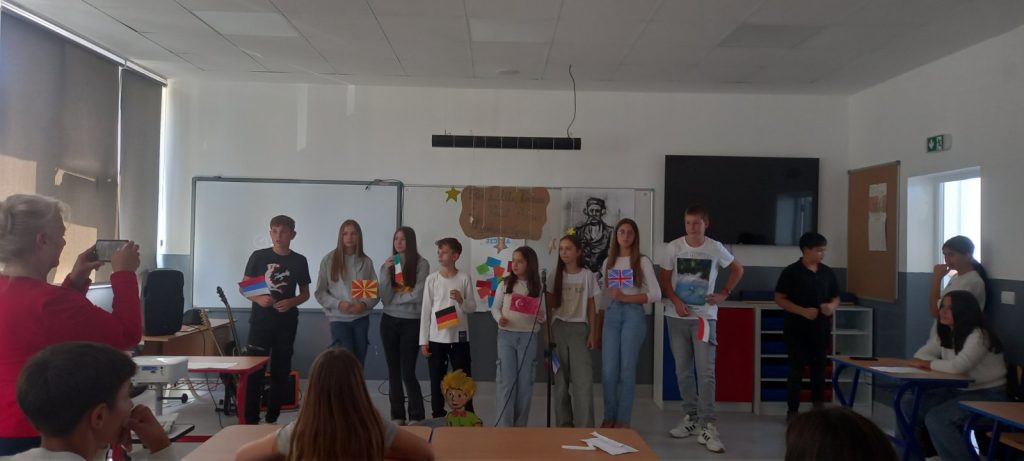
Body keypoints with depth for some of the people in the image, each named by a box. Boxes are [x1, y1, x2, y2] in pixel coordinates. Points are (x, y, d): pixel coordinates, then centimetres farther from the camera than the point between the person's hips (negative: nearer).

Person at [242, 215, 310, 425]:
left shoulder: (299, 261, 3)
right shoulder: (258, 256, 0)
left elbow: (305, 293, 10)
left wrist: (292, 302, -11)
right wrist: (259, 299, -15)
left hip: (286, 323, 2)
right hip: (260, 321, -1)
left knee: (281, 372, 6)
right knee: (254, 371, -4)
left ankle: (272, 419, 17)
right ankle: (250, 420, 3)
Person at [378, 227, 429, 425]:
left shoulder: (421, 264, -5)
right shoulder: (388, 264, 5)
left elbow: (417, 295, -13)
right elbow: (384, 298, -3)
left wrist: (393, 298, -3)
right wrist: (386, 272, -12)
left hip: (411, 322, -4)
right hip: (389, 321, 4)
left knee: (407, 372, -4)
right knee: (393, 370, 8)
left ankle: (416, 417, 10)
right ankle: (397, 416, 18)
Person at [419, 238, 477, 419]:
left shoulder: (464, 278, -1)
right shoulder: (432, 279, 0)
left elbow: (472, 307, 3)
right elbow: (425, 310, 1)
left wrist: (461, 300, -18)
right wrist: (423, 340, -1)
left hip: (459, 337, 0)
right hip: (436, 338, 0)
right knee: (437, 380, 7)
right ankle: (438, 417, 18)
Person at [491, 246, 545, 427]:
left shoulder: (538, 287, 2)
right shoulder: (505, 284, 2)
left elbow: (544, 314, 7)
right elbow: (495, 307, 7)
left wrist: (541, 317, -16)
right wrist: (499, 318, -14)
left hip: (529, 337, 1)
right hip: (506, 336, -1)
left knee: (525, 382, 5)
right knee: (506, 381, -2)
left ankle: (520, 426, 17)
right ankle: (504, 425, 4)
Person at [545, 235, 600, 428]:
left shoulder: (587, 275, 0)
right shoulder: (555, 276, 2)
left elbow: (591, 306, 4)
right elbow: (549, 306, 6)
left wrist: (593, 332, 0)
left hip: (579, 327, -1)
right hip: (559, 327, 1)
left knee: (583, 378, -8)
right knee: (561, 377, 5)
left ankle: (585, 424, -4)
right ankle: (564, 421, 15)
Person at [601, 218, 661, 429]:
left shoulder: (642, 261, -1)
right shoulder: (609, 262, 12)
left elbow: (656, 294, -8)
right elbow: (605, 293, 13)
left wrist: (625, 297, -16)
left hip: (633, 314, -3)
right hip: (611, 314, 3)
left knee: (627, 369, 1)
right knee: (608, 370, 1)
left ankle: (623, 420, 12)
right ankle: (609, 417, 15)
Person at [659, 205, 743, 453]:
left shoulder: (715, 248, -3)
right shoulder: (673, 247, -2)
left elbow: (738, 269, 11)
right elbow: (665, 279, 3)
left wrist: (724, 293, 1)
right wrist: (676, 301, -12)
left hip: (705, 316, -2)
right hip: (677, 316, 2)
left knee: (706, 372, -8)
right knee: (683, 371, 9)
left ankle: (707, 426, -6)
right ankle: (691, 416, 23)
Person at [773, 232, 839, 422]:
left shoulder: (827, 272, 7)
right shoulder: (791, 272, -7)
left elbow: (836, 298, 15)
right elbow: (779, 299, -8)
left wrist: (832, 306, -8)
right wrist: (803, 311, -18)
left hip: (821, 329, 4)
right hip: (797, 330, -4)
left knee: (819, 369, 11)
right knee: (796, 370, 1)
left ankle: (819, 407, 25)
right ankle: (792, 410, 9)